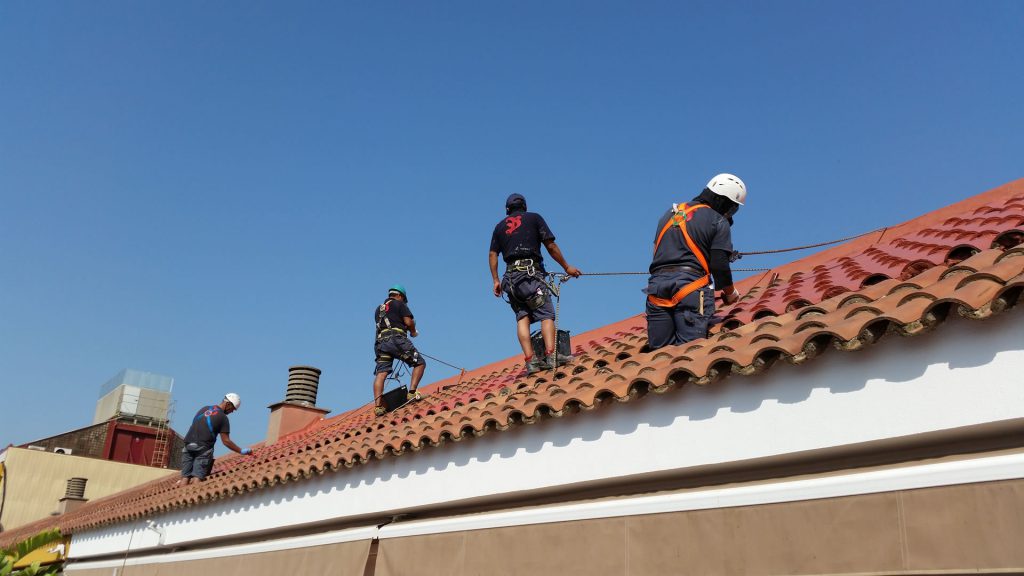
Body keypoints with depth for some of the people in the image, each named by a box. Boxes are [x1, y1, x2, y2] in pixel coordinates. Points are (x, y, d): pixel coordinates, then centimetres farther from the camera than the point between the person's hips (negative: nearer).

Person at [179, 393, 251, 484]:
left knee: (185, 478, 2)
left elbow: (194, 427, 19)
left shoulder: (204, 409, 17)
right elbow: (226, 441, -5)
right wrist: (242, 451, 2)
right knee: (198, 478, -6)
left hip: (188, 446, 6)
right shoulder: (223, 418, -2)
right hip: (203, 449, -5)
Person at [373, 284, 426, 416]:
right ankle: (412, 393, -10)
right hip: (397, 339, -6)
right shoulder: (399, 304, 9)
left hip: (381, 343, 6)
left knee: (381, 373, -4)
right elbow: (408, 321, -2)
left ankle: (378, 406, -16)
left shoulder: (378, 309, 29)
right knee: (420, 363, 5)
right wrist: (413, 332, 18)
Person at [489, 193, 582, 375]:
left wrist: (495, 281, 15)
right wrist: (567, 267, 10)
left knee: (522, 318, 1)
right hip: (531, 272, -4)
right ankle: (551, 356, -24)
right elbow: (550, 246, 4)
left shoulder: (500, 226, 21)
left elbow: (493, 254, 13)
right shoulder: (534, 218, 11)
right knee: (546, 314, -7)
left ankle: (530, 361, -10)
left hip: (511, 276, 4)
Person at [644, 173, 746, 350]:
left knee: (659, 349, 3)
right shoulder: (719, 221, 5)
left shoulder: (670, 213, 24)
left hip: (657, 284, 5)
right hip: (691, 287, -5)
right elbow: (719, 265, -2)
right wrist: (730, 293, 15)